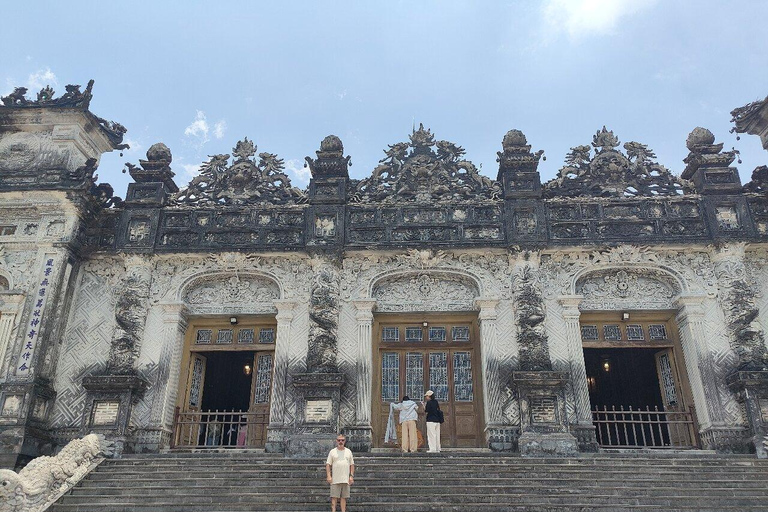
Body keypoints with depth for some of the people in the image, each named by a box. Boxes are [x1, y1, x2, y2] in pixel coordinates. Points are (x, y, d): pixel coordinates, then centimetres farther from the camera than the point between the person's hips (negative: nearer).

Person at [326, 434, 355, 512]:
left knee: (344, 497, 6)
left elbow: (352, 465, 12)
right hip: (335, 479, -2)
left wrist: (351, 476, 2)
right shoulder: (332, 451, 2)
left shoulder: (348, 451, 10)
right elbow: (328, 464, 0)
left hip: (345, 479, 2)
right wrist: (328, 476, -9)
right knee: (334, 497, -3)